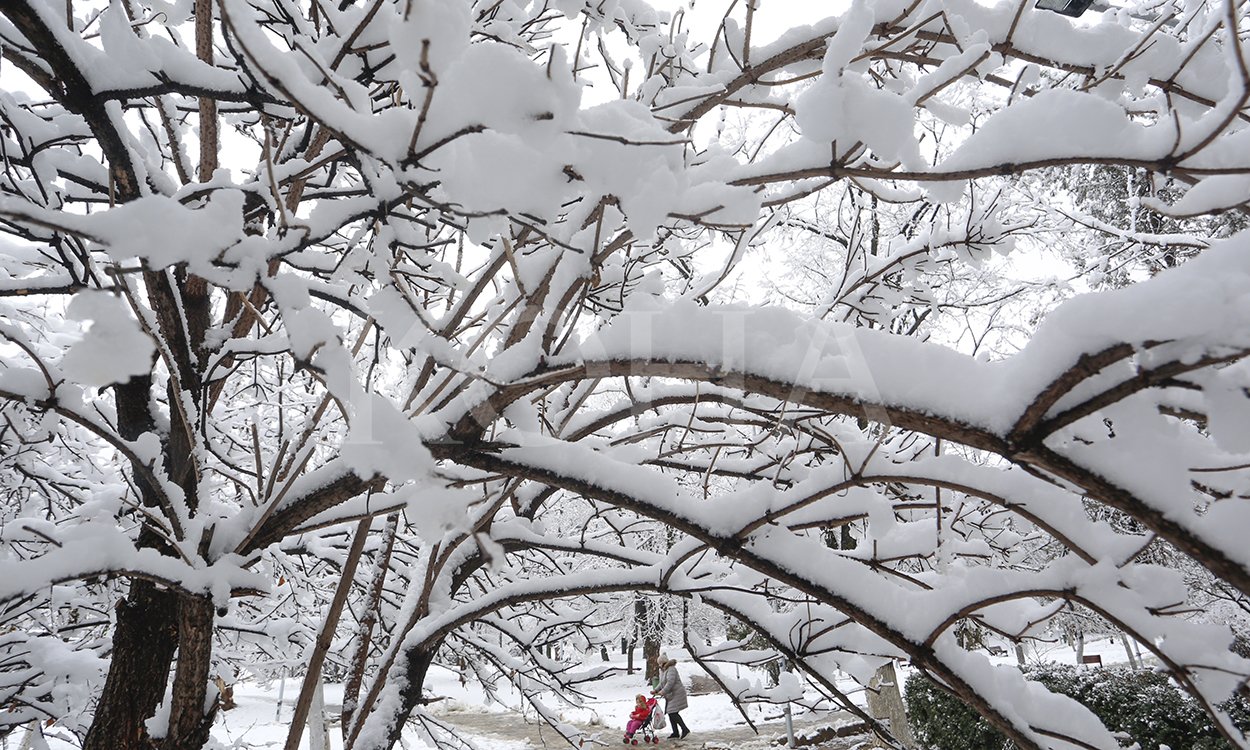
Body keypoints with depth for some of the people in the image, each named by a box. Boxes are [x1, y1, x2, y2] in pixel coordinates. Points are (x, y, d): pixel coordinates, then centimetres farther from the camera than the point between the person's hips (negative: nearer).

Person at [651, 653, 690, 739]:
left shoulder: (671, 669, -18)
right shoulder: (662, 671, 14)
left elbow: (670, 683, -29)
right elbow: (662, 684, 20)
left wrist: (663, 692, -33)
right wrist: (656, 690, 6)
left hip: (676, 694, -10)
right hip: (670, 696, 10)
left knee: (673, 713, -14)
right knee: (670, 713, 7)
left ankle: (685, 730, -8)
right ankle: (676, 733, 13)